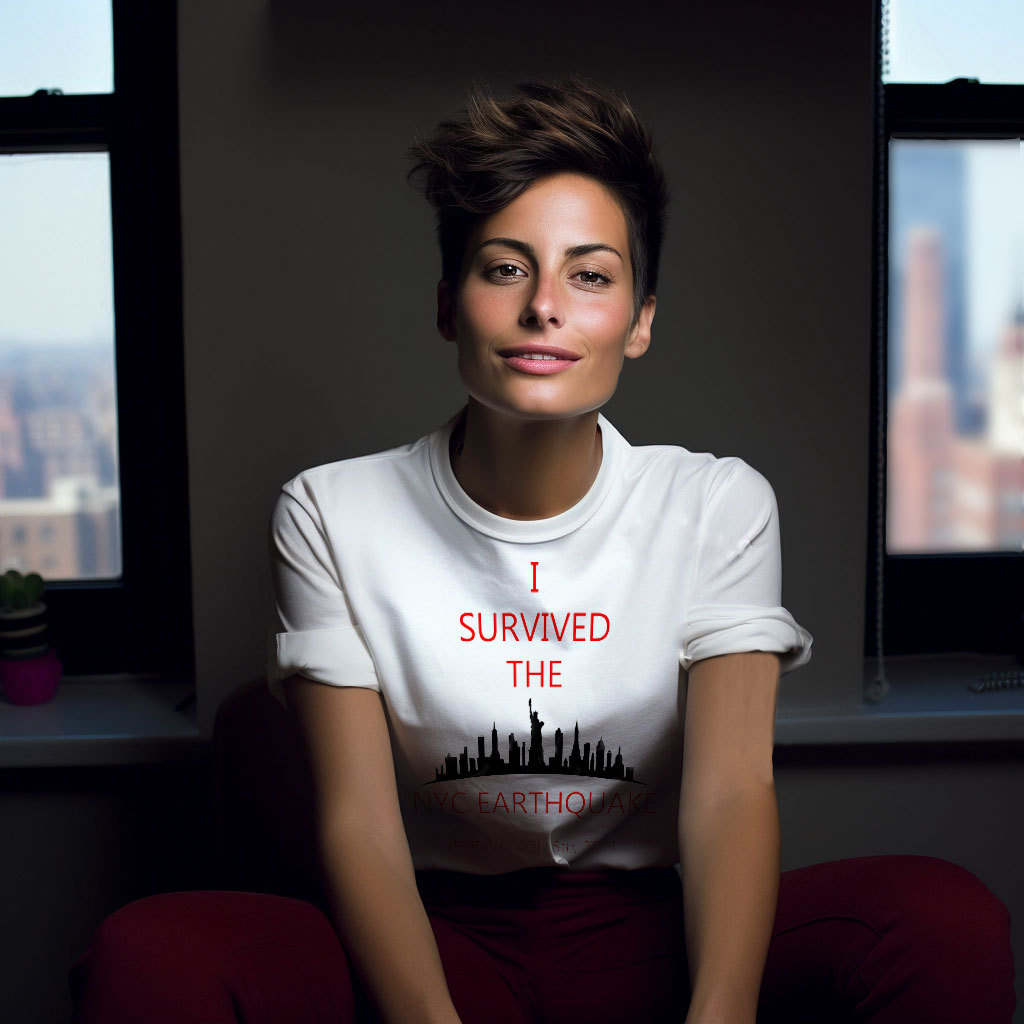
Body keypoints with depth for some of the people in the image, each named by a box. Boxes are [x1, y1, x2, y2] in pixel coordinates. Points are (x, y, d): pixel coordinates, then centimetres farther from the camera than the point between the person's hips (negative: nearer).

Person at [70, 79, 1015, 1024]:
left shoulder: (719, 505, -1)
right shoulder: (331, 514, -3)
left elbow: (732, 789, -14)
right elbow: (358, 819, -11)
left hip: (649, 937, 1)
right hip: (438, 939, 0)